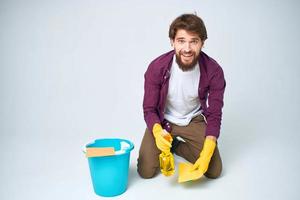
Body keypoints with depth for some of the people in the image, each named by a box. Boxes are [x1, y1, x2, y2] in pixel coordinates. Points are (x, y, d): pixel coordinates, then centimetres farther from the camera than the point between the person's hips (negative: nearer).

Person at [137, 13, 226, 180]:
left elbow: (214, 114, -15)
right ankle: (166, 143, 18)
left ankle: (176, 145, 16)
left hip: (194, 121, 1)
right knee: (146, 171, -11)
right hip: (163, 121, -1)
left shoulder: (213, 71, -22)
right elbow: (149, 109, -15)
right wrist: (158, 132, -37)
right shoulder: (157, 68, -24)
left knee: (214, 171, -6)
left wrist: (206, 154, -27)